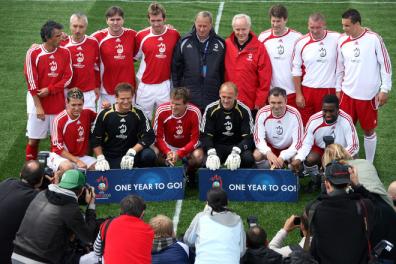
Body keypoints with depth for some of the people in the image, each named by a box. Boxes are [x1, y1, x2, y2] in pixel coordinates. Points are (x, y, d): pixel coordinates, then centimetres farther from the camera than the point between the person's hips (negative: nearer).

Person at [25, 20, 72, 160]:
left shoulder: (65, 53, 1)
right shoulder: (33, 53, -8)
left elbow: (68, 78, 0)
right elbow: (31, 82, -9)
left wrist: (49, 89, -13)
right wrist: (38, 106, -11)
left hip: (58, 104, 2)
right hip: (38, 103, -2)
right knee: (33, 140, 4)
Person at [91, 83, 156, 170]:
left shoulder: (138, 114, -2)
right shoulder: (105, 114, -2)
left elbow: (149, 136, -8)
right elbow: (95, 138, 3)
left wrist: (132, 152, -19)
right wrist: (100, 159, -9)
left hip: (130, 155, 0)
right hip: (110, 158, 0)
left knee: (149, 154, -29)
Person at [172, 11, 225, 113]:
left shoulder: (220, 44, 3)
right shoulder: (184, 42, 2)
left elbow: (224, 71, 7)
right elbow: (176, 67, 7)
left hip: (213, 99, 0)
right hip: (188, 98, 0)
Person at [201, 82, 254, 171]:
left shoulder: (244, 110, -6)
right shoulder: (211, 109, -4)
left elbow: (248, 137, -10)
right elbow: (205, 136, -5)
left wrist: (236, 152, -28)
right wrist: (211, 153, -25)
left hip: (237, 146, 0)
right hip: (217, 147, 0)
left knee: (248, 159, -32)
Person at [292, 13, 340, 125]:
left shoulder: (336, 38, -5)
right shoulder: (301, 43, -2)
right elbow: (296, 70, 3)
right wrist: (298, 94, 1)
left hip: (330, 90, -1)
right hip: (307, 90, 1)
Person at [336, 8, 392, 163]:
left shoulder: (374, 39, -11)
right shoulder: (342, 41, 1)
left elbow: (385, 64, -6)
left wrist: (385, 89, -7)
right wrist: (338, 89, 12)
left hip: (369, 95, -3)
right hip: (347, 93, 3)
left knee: (369, 131, 8)